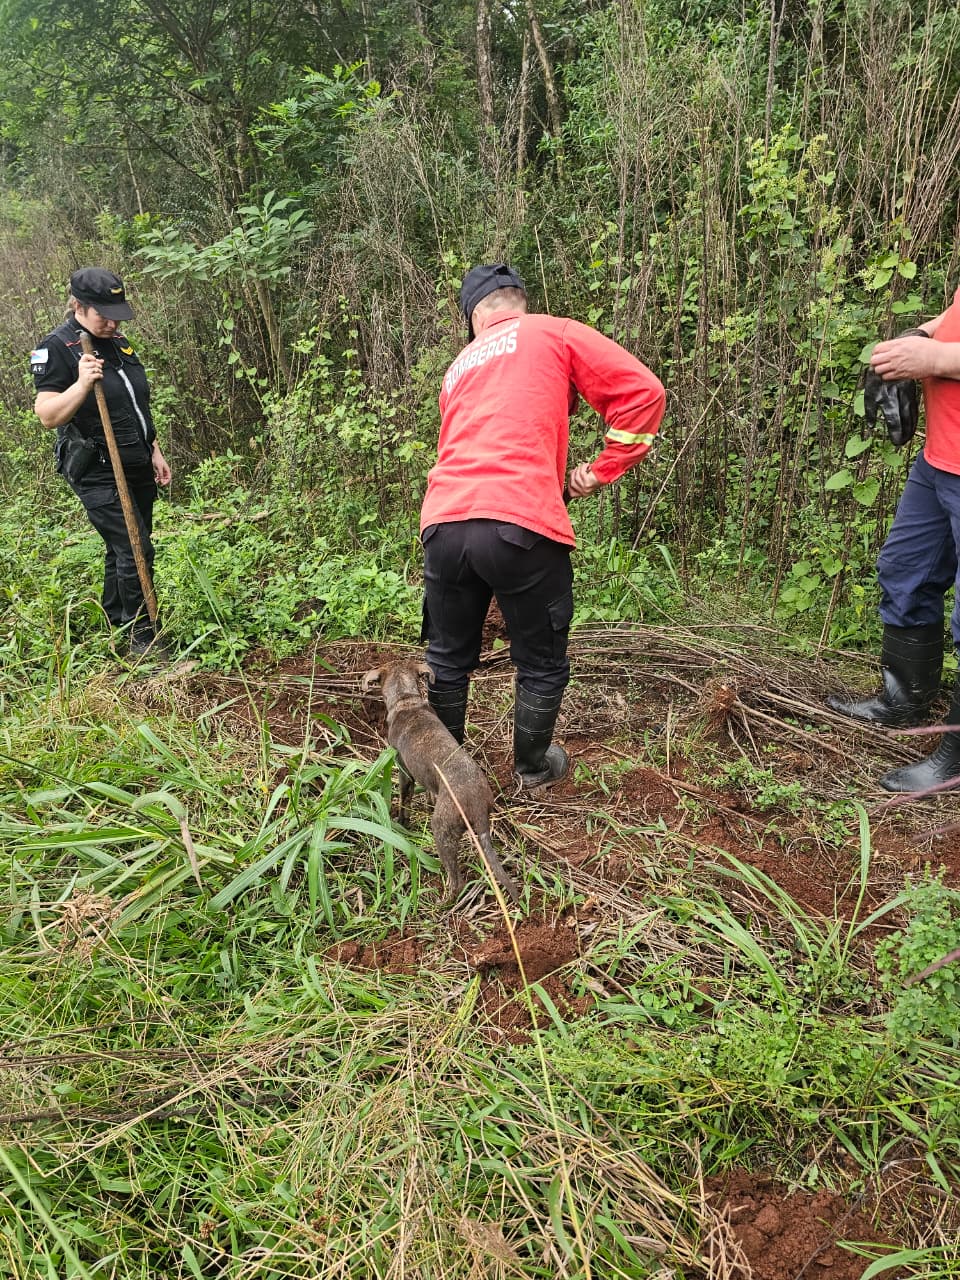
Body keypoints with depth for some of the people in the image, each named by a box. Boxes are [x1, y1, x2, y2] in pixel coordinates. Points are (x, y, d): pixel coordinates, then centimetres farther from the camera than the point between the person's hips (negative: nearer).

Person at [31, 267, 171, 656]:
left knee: (122, 551, 14)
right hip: (98, 474, -8)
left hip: (136, 468, 8)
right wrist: (82, 383, -30)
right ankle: (141, 639, -2)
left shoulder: (118, 342, 13)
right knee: (136, 550, -13)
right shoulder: (56, 348, -10)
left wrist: (154, 452, 18)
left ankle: (115, 629, 27)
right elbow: (47, 416, -16)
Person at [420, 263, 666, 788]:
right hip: (522, 527, -5)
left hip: (443, 523, 5)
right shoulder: (554, 333, 11)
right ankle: (533, 767, 33)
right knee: (542, 664, 16)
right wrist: (603, 469, 8)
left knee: (447, 660, 22)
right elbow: (642, 391, 2)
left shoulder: (460, 366, 27)